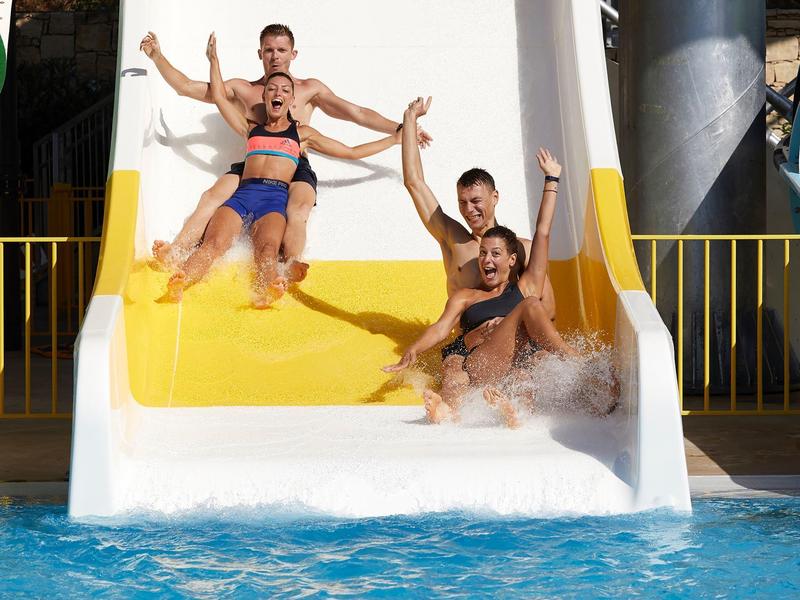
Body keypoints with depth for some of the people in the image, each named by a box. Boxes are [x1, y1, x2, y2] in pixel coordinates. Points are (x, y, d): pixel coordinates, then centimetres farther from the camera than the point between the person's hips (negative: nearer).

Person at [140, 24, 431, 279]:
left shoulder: (309, 89, 19)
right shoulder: (243, 90, 21)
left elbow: (358, 114, 14)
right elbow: (186, 87, 19)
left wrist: (401, 129, 6)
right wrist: (157, 56, 12)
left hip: (295, 167, -1)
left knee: (298, 211, -35)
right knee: (213, 196, -28)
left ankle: (292, 269, -55)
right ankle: (173, 254, -41)